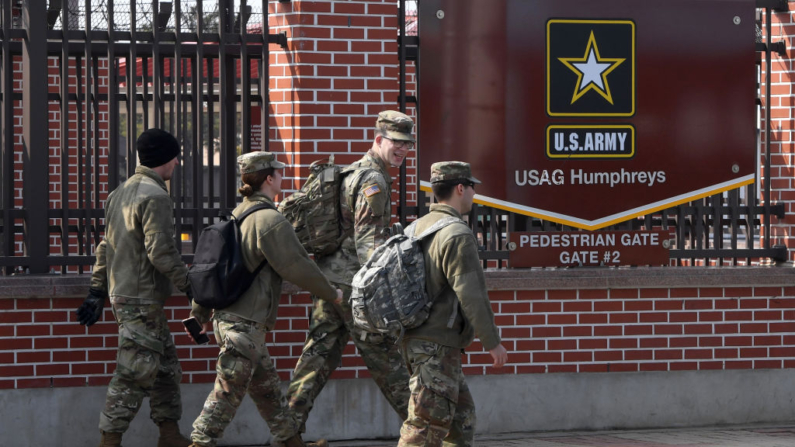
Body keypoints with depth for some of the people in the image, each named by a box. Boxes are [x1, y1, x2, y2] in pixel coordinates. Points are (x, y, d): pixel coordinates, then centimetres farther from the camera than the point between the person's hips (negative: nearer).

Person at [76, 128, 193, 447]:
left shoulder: (119, 193, 14)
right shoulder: (155, 197, -16)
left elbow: (106, 248, 16)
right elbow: (161, 252, -22)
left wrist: (97, 292, 18)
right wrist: (188, 285, -12)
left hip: (121, 294, 10)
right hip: (142, 300, -10)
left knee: (167, 368, 17)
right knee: (134, 375, -6)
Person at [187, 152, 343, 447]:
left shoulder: (238, 215, 14)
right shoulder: (271, 220, -15)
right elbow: (297, 267, -14)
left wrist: (199, 313, 22)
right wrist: (331, 294, 1)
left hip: (226, 316, 10)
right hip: (246, 323, -10)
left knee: (267, 388, 17)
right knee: (229, 390, -7)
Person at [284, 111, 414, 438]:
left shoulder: (354, 173, 18)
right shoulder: (374, 182, -14)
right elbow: (368, 242, -21)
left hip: (329, 278, 9)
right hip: (353, 282, -9)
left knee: (320, 351, 9)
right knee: (383, 354, -1)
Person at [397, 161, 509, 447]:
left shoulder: (419, 228, 12)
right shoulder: (457, 236, -16)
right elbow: (471, 293, -19)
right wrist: (492, 342, -13)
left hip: (416, 340, 10)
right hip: (436, 346, -10)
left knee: (461, 415, 17)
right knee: (428, 423, -10)